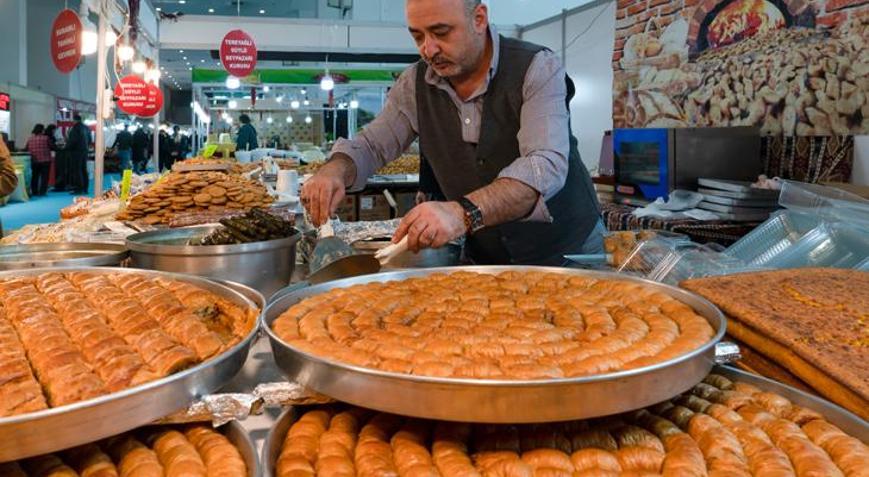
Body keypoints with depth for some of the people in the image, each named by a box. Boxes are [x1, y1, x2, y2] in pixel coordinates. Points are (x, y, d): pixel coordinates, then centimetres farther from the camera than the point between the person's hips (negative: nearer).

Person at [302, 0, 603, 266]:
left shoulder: (537, 68, -17)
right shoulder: (415, 83, -3)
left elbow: (546, 166, -32)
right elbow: (371, 145, 5)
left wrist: (463, 213, -48)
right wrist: (335, 170, -20)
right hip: (484, 259, 4)